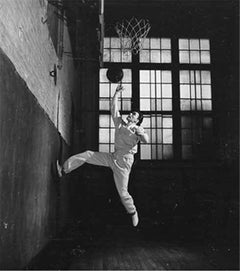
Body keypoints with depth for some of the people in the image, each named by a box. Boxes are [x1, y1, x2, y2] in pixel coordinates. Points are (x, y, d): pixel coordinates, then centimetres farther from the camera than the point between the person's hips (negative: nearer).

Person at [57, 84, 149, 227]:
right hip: (112, 157, 5)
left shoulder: (137, 129, -4)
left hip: (124, 162, -5)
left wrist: (140, 132, -41)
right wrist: (117, 93, 1)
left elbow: (146, 140, -22)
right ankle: (64, 169, 5)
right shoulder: (120, 123, 9)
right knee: (87, 155, -3)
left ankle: (133, 211, 22)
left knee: (122, 192, -3)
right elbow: (114, 108, 8)